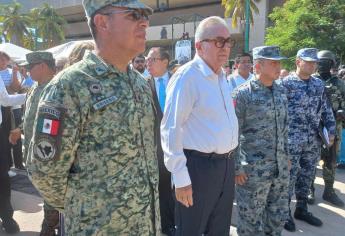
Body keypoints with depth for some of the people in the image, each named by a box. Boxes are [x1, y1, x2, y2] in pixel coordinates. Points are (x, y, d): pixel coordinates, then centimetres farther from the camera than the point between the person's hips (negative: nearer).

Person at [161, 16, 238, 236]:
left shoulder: (222, 76, 10)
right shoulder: (186, 76, -17)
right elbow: (171, 129, -18)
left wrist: (228, 160, 18)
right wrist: (180, 177, -18)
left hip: (226, 164, 8)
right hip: (199, 166, -8)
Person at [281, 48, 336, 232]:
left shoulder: (319, 84, 11)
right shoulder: (285, 83, -7)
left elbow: (325, 109, 16)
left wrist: (331, 129, 9)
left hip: (313, 141, 6)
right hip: (291, 140, -6)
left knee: (307, 176, 15)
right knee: (289, 176, 2)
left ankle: (302, 209, 30)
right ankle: (285, 212, 16)